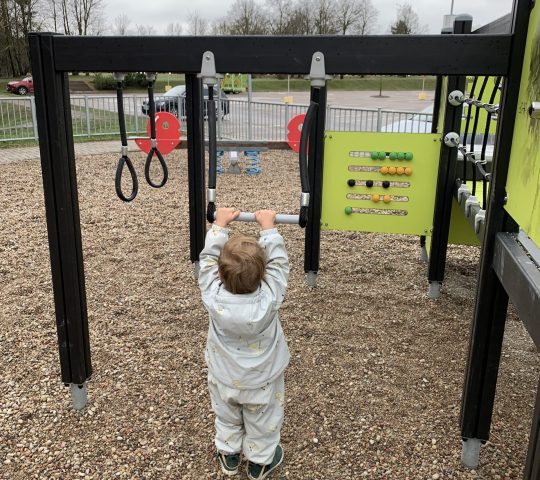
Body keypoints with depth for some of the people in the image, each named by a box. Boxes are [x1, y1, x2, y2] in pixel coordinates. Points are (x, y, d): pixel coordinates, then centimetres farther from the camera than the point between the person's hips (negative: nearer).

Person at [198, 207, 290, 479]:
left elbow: (208, 258, -17)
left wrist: (220, 225, -7)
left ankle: (228, 456, 51)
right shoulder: (268, 299, -34)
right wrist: (268, 227, -10)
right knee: (262, 423, 25)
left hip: (224, 379, 2)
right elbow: (278, 261, -19)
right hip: (262, 381, -1)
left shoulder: (213, 297, -32)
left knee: (227, 417, 29)